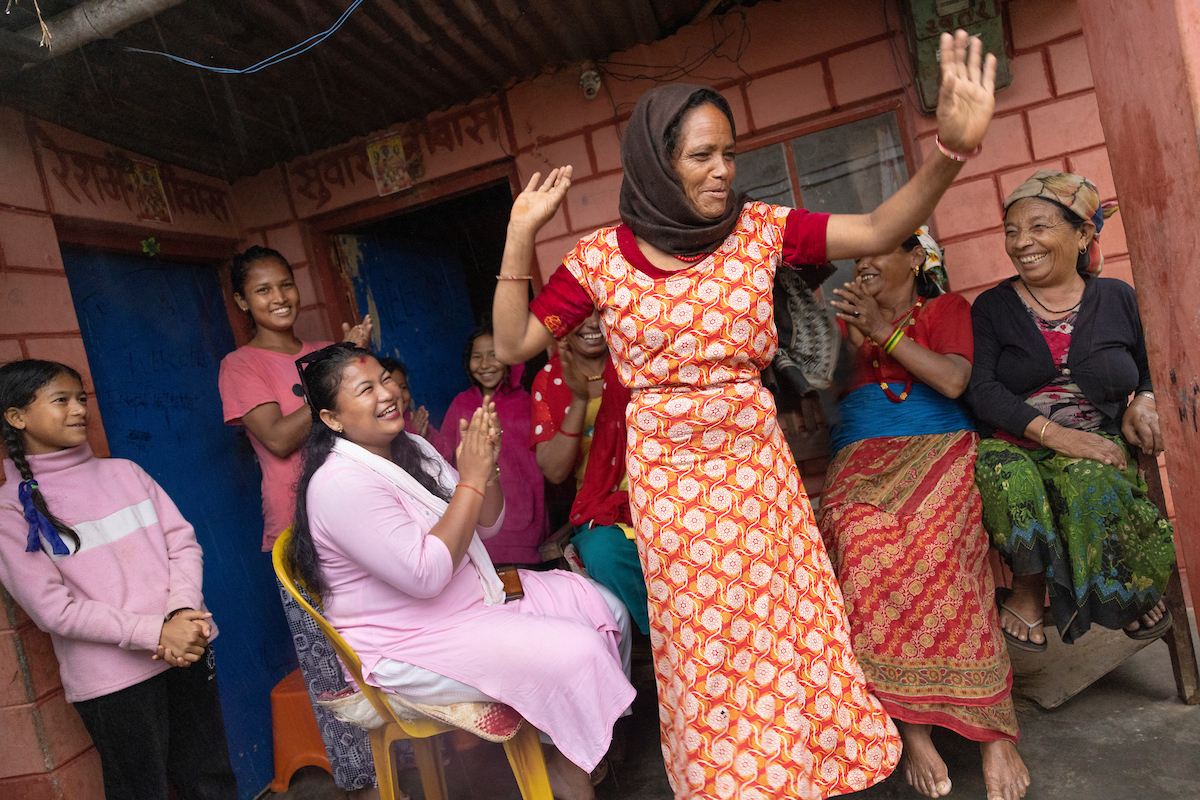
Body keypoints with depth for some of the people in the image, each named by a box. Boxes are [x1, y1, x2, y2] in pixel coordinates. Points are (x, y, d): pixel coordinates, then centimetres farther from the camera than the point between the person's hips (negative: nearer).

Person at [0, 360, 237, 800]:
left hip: (187, 649, 4)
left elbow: (182, 542, 4)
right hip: (113, 679, -4)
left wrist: (182, 611, -14)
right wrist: (156, 633, -18)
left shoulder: (123, 472, 8)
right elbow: (53, 610, -11)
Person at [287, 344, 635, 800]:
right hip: (406, 646, -9)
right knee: (575, 653, -22)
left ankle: (597, 752, 17)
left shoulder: (412, 449, 5)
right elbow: (425, 575, -28)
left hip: (477, 598, 9)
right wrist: (471, 479, -24)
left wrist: (488, 467, -12)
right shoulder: (340, 485, -22)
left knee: (603, 605, 1)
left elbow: (487, 527, 9)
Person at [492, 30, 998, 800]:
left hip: (756, 457, 2)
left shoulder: (758, 229, 0)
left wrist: (951, 149, -20)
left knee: (787, 622, 8)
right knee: (701, 639, 10)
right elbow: (514, 343, 0)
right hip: (667, 470, -1)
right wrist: (521, 237, -6)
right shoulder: (601, 258, -3)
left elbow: (877, 231, -6)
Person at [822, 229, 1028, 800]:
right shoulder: (844, 322, 25)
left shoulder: (946, 308, 17)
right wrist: (852, 341, 3)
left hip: (939, 451, -2)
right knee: (864, 542, -31)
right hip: (861, 461, 2)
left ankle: (992, 729, -25)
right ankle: (911, 728, -26)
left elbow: (952, 381, -2)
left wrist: (883, 331, -5)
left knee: (934, 543, -33)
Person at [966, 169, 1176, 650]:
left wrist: (1146, 400, -3)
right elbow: (981, 389, -6)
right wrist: (1051, 431, -19)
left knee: (1091, 479, -34)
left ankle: (1134, 590, -6)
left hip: (1097, 445, 1)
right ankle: (1029, 588, -8)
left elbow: (1156, 367, 22)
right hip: (1013, 446, 0)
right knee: (1010, 480, -35)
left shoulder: (1119, 299, 12)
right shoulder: (992, 307, 7)